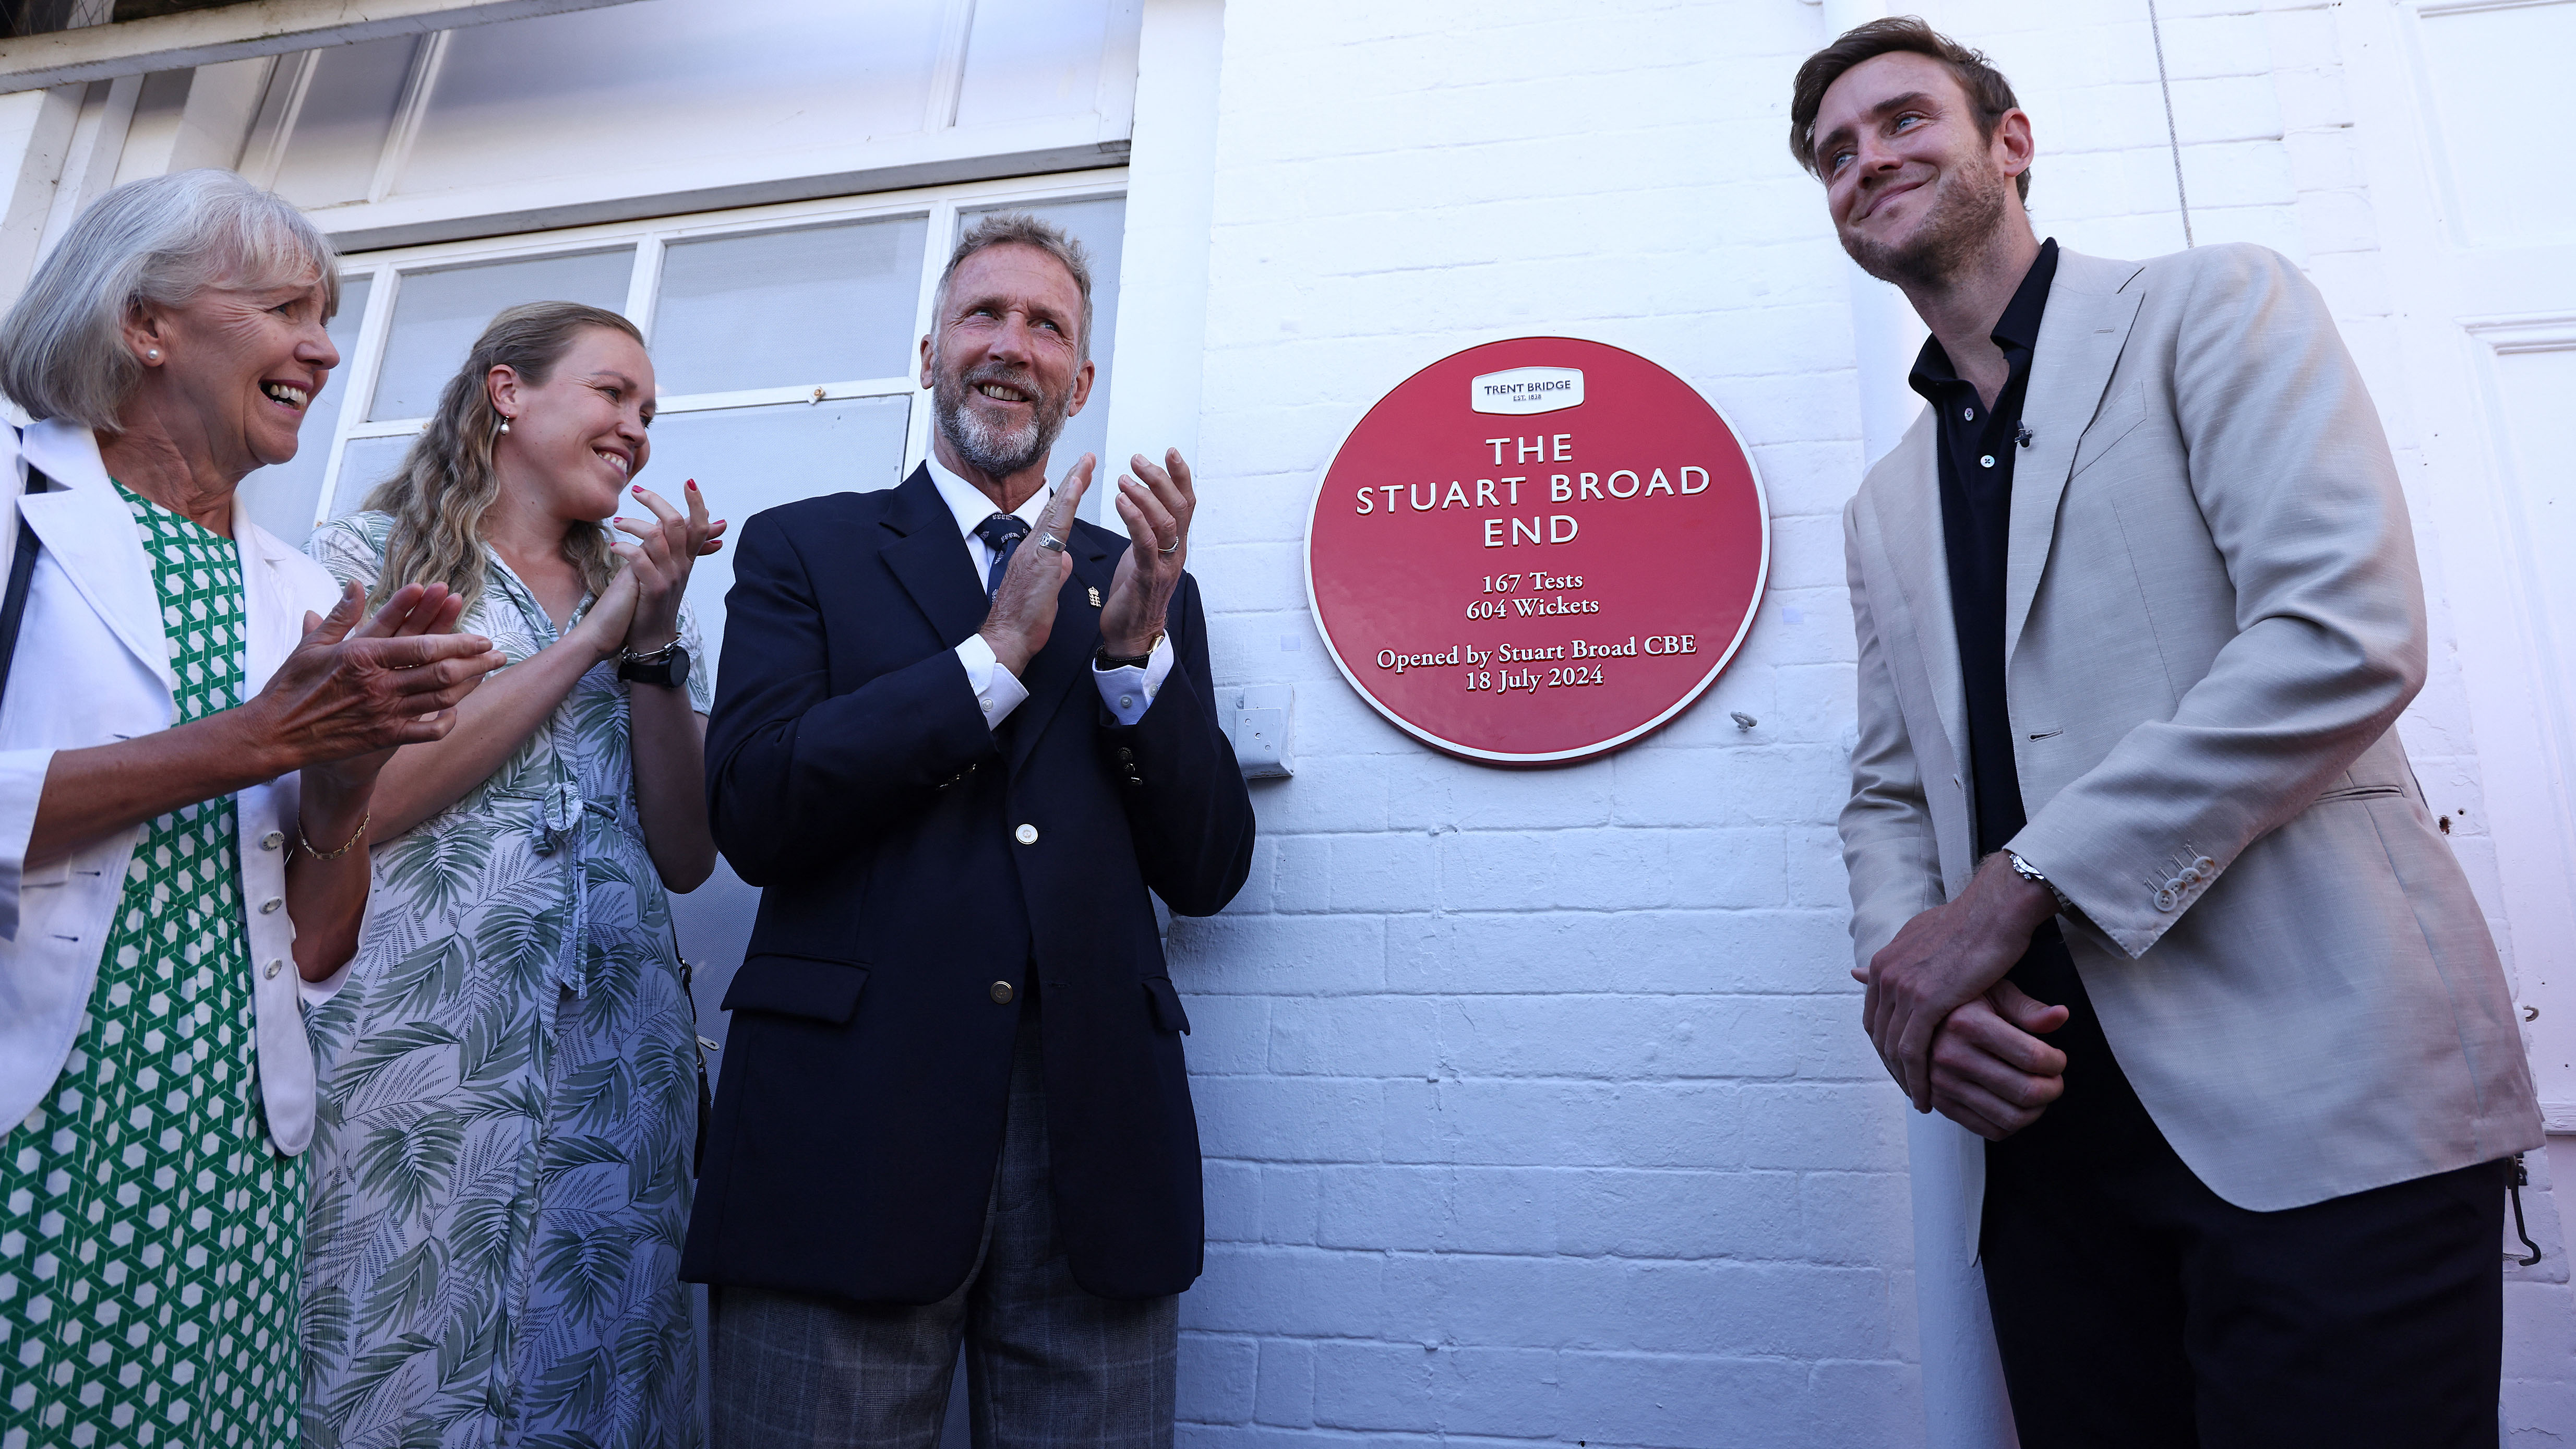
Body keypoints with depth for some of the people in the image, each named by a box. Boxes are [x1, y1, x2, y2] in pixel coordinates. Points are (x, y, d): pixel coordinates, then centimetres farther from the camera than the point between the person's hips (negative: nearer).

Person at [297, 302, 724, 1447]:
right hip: (415, 1041, -4)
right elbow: (351, 801, -12)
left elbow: (686, 859, 7)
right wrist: (591, 639, -7)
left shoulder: (637, 601, 16)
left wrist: (654, 641, -2)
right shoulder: (367, 557, 4)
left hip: (612, 1065, 4)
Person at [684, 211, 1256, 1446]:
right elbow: (753, 812, -6)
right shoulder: (803, 549, 9)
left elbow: (1207, 873, 7)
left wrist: (1140, 649, -6)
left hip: (1094, 1142, 2)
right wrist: (995, 652, -10)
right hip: (848, 1121, -1)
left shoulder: (1142, 583, 14)